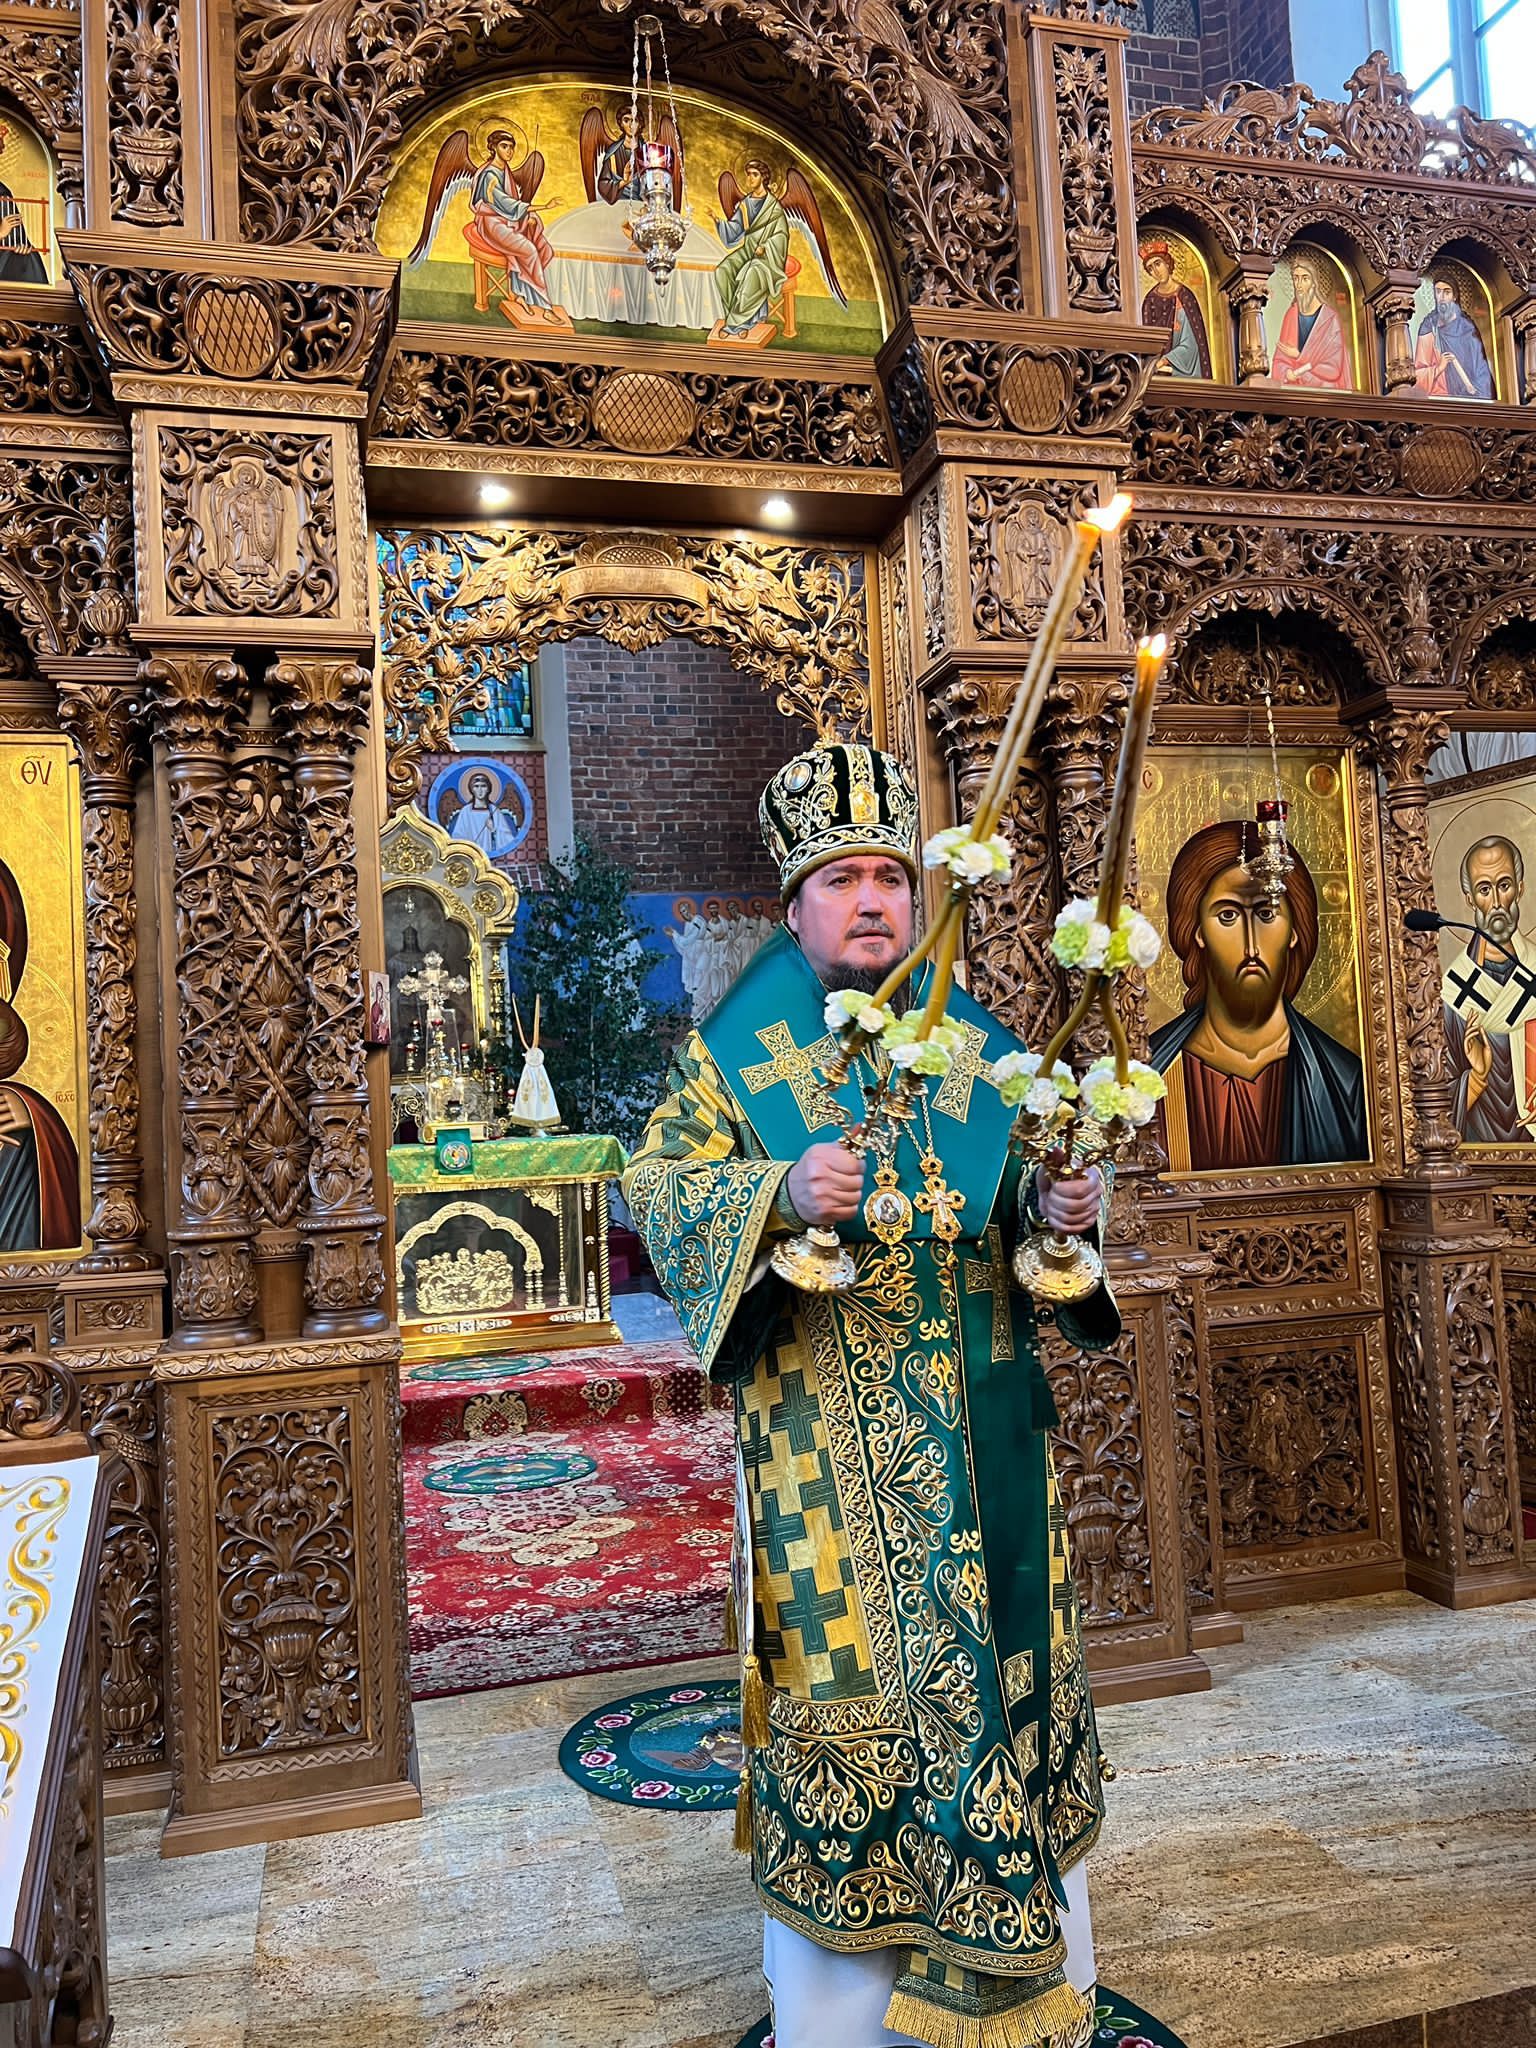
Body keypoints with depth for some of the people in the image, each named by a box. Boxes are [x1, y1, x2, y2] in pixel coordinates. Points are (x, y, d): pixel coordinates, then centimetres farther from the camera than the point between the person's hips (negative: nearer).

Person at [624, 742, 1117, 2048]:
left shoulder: (980, 1047, 8)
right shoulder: (732, 1053, 1)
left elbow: (1034, 1185, 11)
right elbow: (659, 1184, -6)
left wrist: (1064, 1205, -12)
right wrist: (778, 1191, -24)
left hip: (979, 1434, 3)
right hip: (820, 1443, -2)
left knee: (997, 1657, 11)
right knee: (838, 1669, 6)